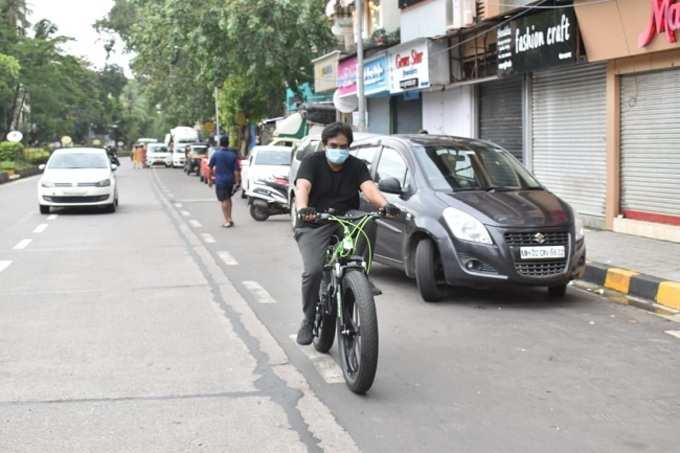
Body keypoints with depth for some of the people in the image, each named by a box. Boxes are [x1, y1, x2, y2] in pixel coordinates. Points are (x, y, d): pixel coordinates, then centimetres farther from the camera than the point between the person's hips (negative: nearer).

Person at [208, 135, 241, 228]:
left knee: (223, 200, -2)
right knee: (228, 199, 20)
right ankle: (229, 218, 24)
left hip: (220, 181, -4)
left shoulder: (216, 154, -6)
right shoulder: (233, 155, 0)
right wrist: (237, 183, 2)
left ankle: (227, 221, -6)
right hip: (230, 180, 4)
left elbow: (210, 168, -2)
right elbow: (236, 170, -3)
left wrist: (209, 179, 10)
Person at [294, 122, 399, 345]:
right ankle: (308, 321, -4)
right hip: (313, 226, -2)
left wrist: (385, 204, -39)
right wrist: (302, 209, -46)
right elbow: (302, 187, -22)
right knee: (313, 270, -24)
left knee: (369, 224, -29)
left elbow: (369, 188, -15)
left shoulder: (357, 166, 4)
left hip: (347, 222, 2)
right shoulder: (312, 162, -3)